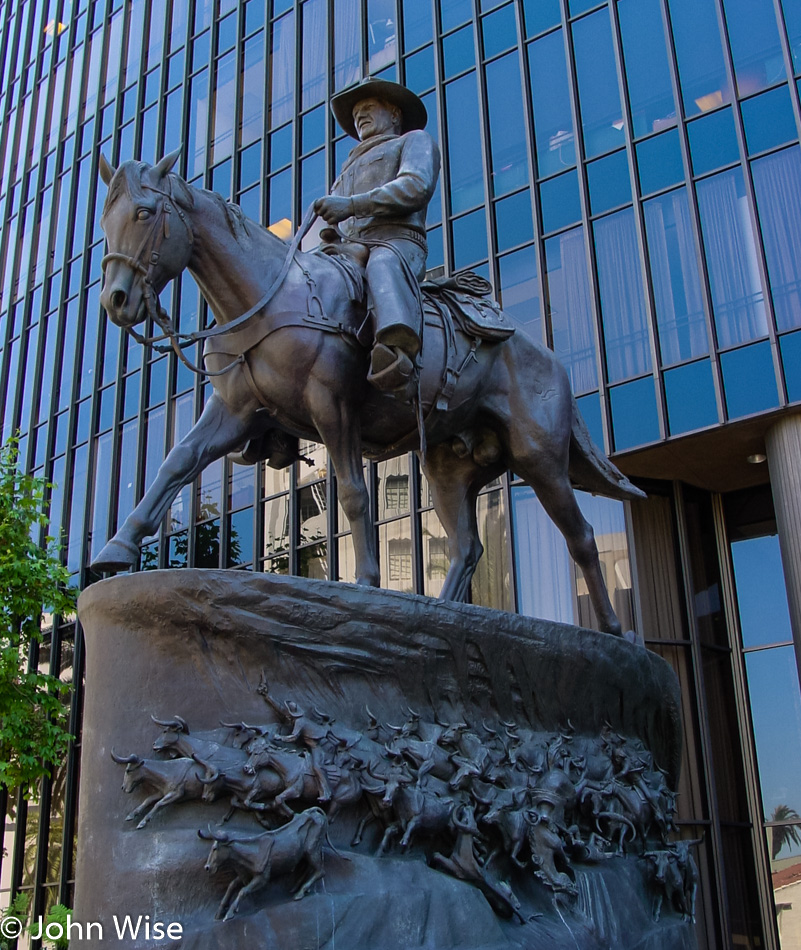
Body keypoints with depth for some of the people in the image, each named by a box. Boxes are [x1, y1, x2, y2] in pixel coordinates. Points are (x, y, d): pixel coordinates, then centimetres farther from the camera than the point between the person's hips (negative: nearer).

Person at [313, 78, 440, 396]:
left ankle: (398, 357, -66)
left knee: (383, 267, -42)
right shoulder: (350, 167, 42)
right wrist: (328, 230, 3)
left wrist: (351, 205, -12)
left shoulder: (415, 140, 22)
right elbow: (336, 215, 30)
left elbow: (416, 186, -1)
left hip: (397, 241, -7)